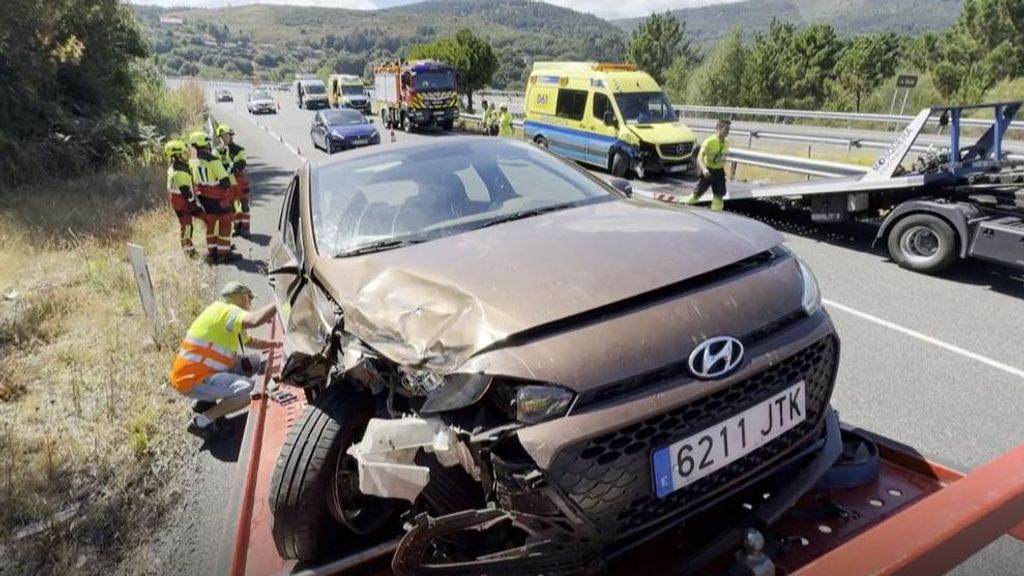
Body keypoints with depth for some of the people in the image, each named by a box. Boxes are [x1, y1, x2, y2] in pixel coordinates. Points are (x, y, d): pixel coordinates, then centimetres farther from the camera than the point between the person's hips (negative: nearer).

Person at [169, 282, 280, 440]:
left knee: (253, 362, 10)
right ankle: (201, 421, -6)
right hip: (191, 380, -10)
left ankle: (207, 401, 14)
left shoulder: (230, 321, 14)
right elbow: (255, 320, -37)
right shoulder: (225, 311, -17)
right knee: (247, 390, -27)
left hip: (204, 371, 10)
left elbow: (251, 341, 28)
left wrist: (276, 344, 17)